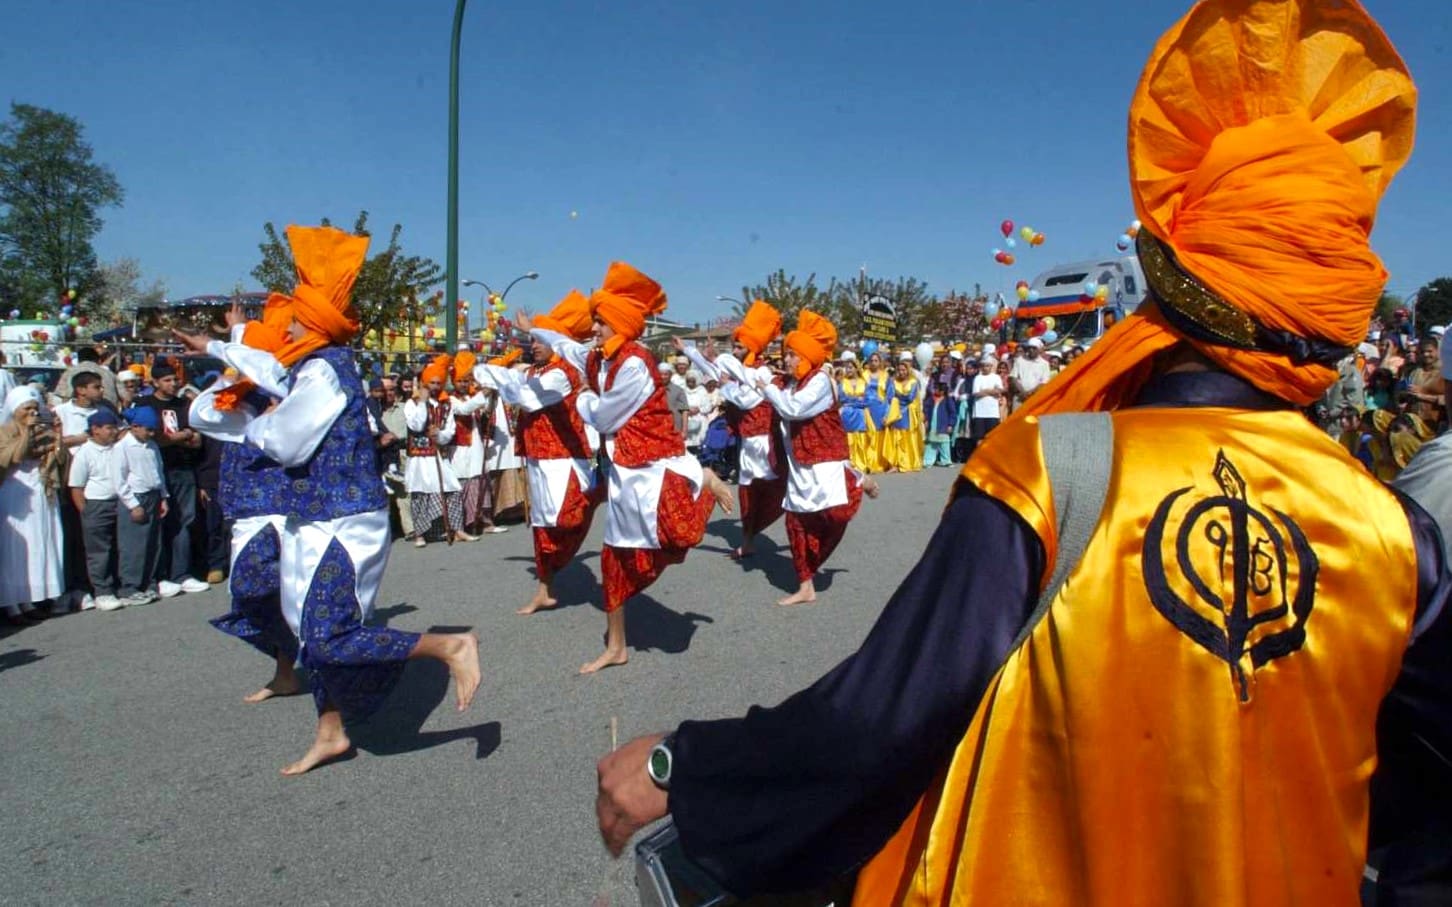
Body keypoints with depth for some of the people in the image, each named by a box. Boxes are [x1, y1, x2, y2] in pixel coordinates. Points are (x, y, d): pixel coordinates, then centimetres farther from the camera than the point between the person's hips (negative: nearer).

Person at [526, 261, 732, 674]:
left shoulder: (634, 364, -18)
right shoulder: (600, 359, 9)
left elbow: (602, 418, -12)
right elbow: (568, 347, 31)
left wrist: (582, 399, 9)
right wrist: (533, 330, 46)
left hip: (653, 463, -8)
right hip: (623, 467, 9)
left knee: (673, 531, -33)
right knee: (616, 556, 12)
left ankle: (700, 480, 2)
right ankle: (615, 647, 23)